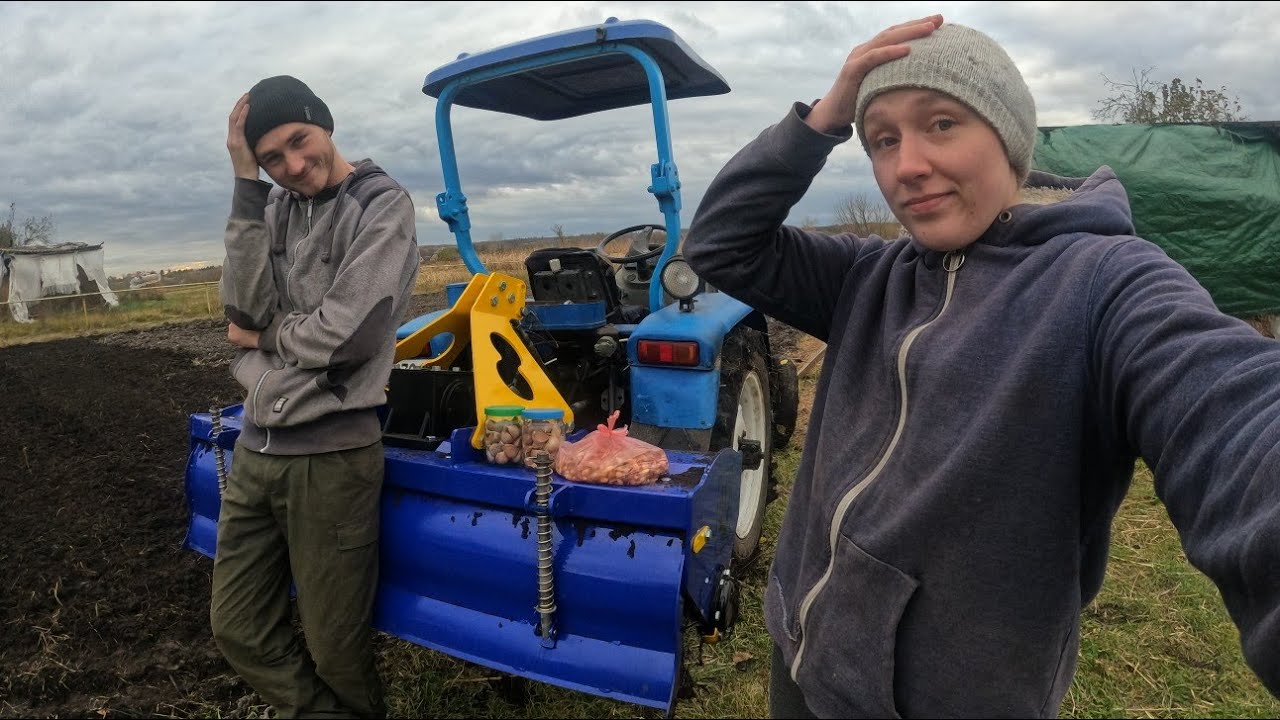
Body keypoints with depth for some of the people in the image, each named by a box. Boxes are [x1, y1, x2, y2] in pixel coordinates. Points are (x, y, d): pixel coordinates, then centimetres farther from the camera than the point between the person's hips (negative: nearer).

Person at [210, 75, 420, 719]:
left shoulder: (383, 205, -8)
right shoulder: (274, 207, 9)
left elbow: (344, 335, -18)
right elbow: (244, 309, -6)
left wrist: (264, 335, -2)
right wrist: (246, 184, -9)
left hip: (331, 453, -6)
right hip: (255, 446, 6)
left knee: (333, 645, 8)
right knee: (237, 628, 17)